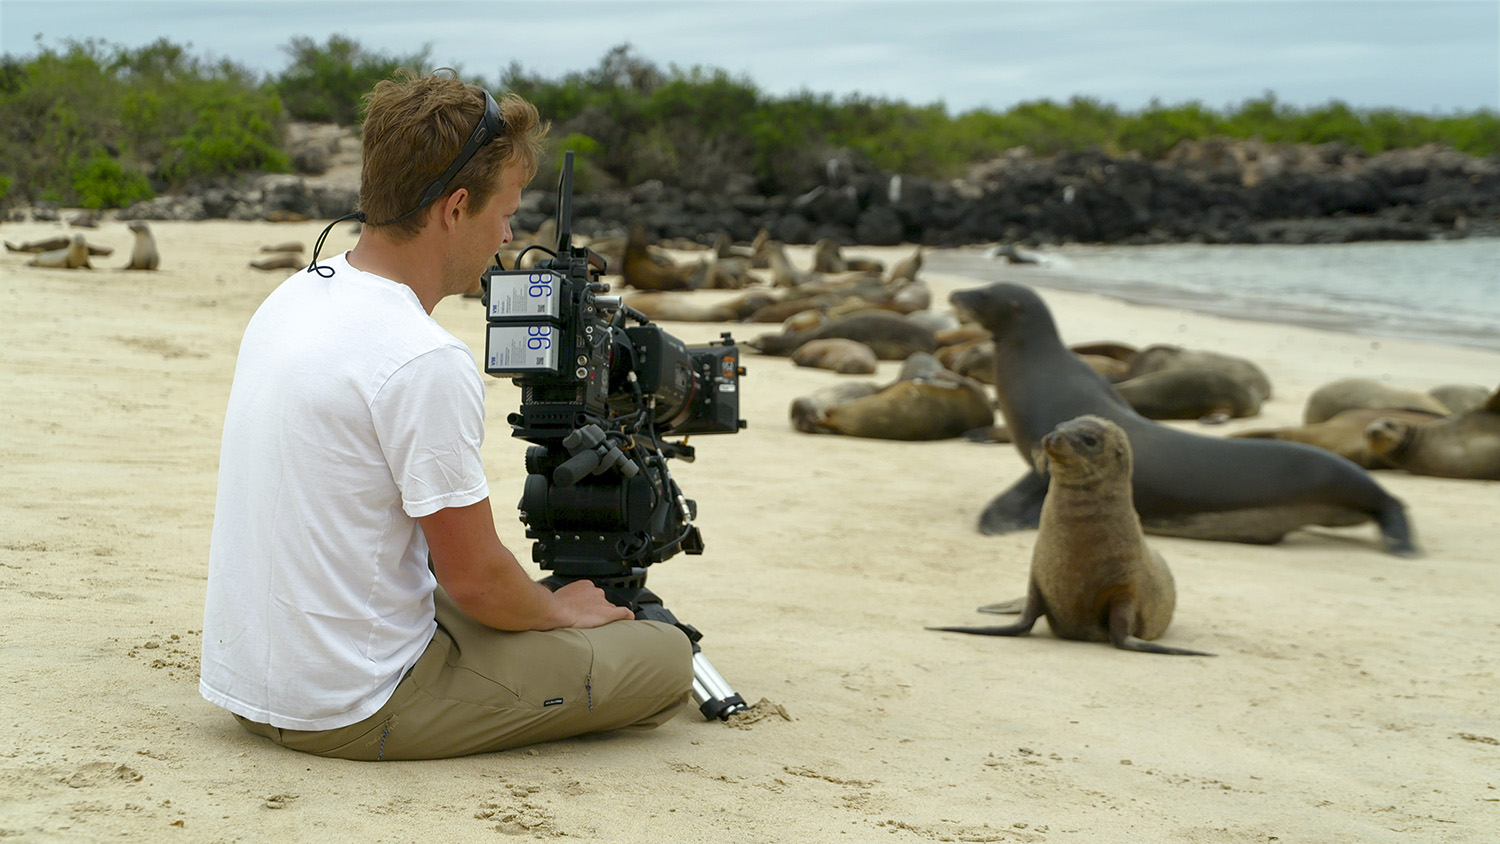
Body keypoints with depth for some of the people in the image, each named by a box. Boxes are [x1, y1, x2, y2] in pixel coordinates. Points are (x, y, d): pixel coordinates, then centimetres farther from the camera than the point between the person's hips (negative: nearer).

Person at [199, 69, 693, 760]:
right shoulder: (427, 364, -25)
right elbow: (476, 580, -18)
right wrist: (564, 611, 4)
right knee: (664, 658, -3)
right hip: (351, 714, -9)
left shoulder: (291, 296, 4)